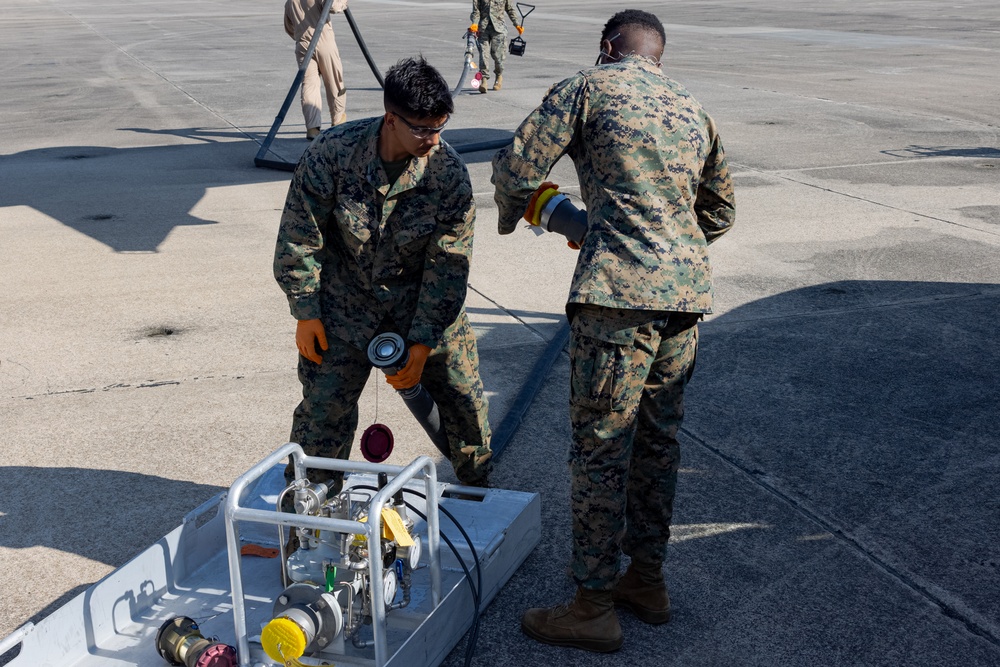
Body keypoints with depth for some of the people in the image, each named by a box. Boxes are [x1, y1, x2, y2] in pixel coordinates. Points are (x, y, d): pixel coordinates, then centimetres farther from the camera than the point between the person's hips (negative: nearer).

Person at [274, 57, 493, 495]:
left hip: (424, 297, 2)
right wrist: (306, 314, -9)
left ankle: (479, 493, 30)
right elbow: (299, 238, -11)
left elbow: (448, 265, -14)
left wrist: (422, 344, -16)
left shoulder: (449, 171, -19)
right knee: (325, 405, -4)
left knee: (464, 397, 4)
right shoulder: (332, 153, -22)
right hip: (347, 298, -1)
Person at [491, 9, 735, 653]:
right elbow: (720, 213, 27)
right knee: (658, 440, 18)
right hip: (688, 292, 7)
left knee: (600, 448, 2)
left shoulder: (587, 87, 2)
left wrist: (511, 213, 17)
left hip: (620, 293, -7)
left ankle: (594, 606, 11)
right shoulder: (693, 109, 21)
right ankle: (647, 580, 30)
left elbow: (516, 169, -4)